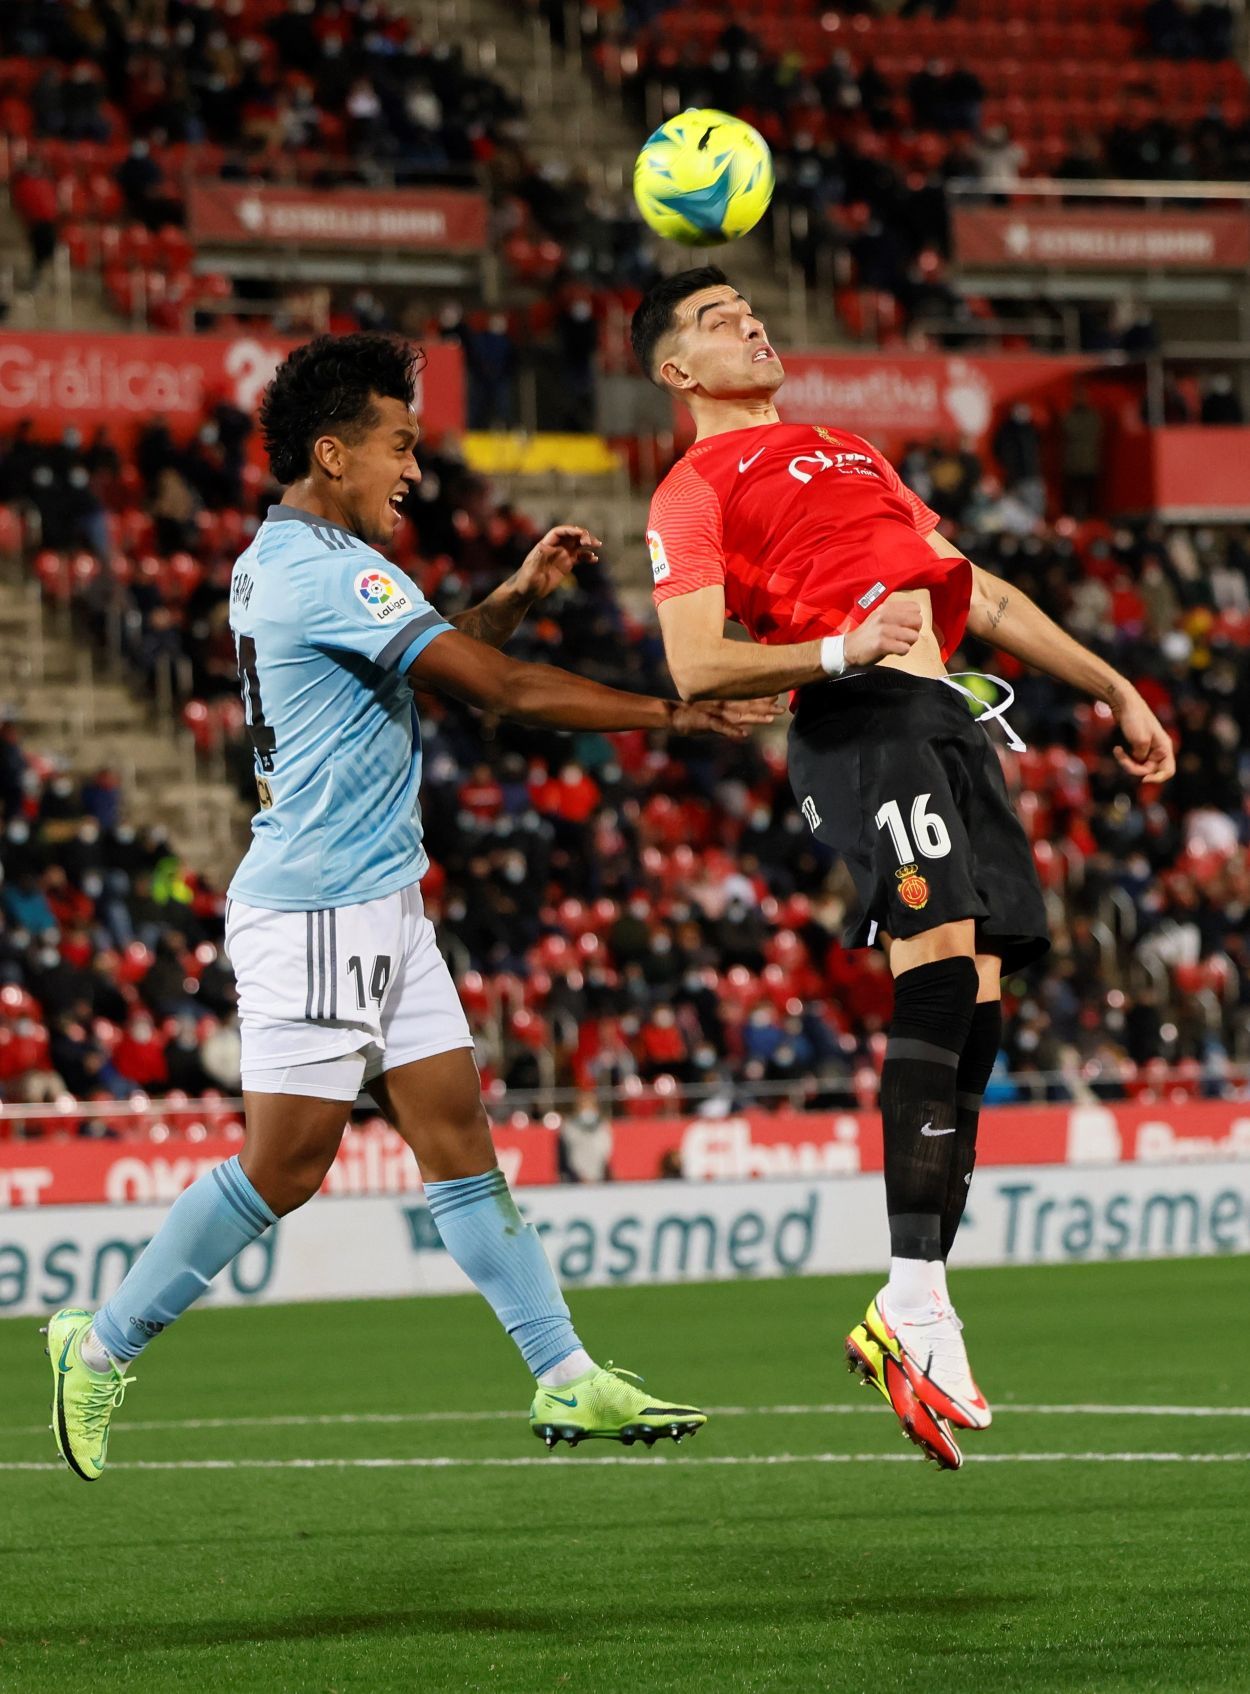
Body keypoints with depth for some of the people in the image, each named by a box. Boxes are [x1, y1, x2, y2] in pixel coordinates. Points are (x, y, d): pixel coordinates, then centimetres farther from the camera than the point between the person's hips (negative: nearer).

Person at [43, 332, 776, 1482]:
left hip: (381, 909, 10)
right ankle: (103, 1347, 5)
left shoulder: (280, 560, 15)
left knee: (458, 1132, 4)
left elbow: (445, 664, 26)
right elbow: (502, 690, -18)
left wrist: (520, 594, 8)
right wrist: (678, 715, -12)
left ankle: (569, 1382, 2)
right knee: (285, 1164, -7)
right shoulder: (327, 570, -17)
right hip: (317, 911, -10)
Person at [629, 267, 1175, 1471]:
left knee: (968, 1005, -2)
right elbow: (697, 670, -4)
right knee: (941, 958, -25)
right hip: (861, 728, -8)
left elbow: (976, 593, 35)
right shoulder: (696, 489, 9)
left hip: (950, 726, 8)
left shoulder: (847, 453, 33)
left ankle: (905, 1316, 0)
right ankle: (918, 1303, -30)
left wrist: (1110, 689, 32)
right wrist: (840, 651, -18)